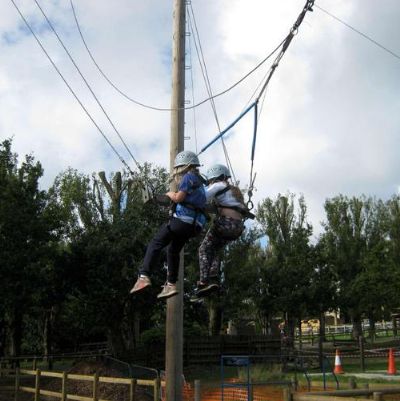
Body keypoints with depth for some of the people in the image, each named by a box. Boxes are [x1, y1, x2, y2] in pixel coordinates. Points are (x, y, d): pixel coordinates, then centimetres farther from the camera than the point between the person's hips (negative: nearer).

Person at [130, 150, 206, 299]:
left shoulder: (189, 177, -2)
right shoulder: (199, 182, 27)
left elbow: (179, 198, -11)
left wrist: (170, 194, 8)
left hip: (181, 219, -9)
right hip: (193, 225, 9)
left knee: (155, 244, -7)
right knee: (173, 250, 21)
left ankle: (144, 276, -20)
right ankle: (171, 284, 20)